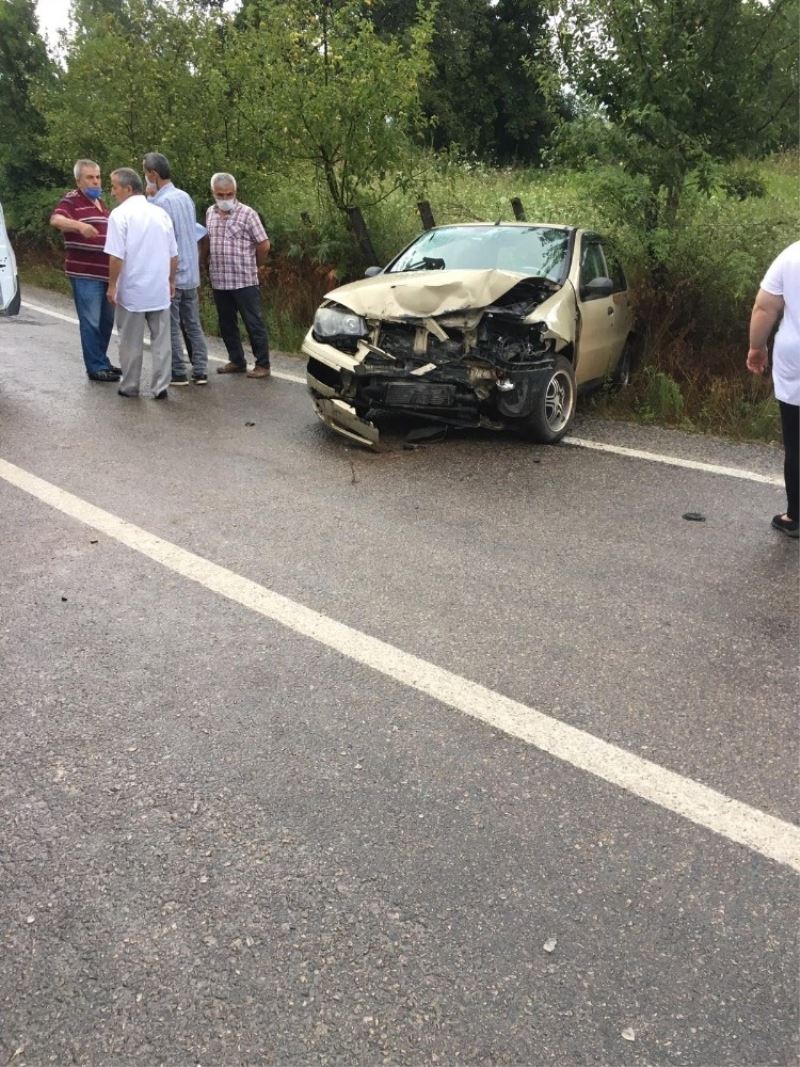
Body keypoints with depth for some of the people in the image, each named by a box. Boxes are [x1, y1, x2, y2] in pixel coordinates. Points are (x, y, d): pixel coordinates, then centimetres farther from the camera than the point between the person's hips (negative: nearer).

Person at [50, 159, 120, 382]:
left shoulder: (101, 203, 19)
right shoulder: (72, 200, -8)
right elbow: (56, 219, -27)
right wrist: (79, 225, -44)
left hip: (106, 272, 8)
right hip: (85, 274, -8)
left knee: (106, 320, 14)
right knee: (91, 322, -6)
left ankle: (102, 361, 26)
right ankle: (96, 368, -2)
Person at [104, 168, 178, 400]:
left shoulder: (120, 214, -11)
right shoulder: (160, 213, 6)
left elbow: (116, 256, -17)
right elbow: (173, 254, 10)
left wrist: (112, 286, -8)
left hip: (132, 290, -4)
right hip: (160, 290, 4)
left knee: (131, 342, 7)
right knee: (161, 339, 8)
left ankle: (130, 386, 15)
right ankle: (161, 386, 8)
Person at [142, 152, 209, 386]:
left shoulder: (162, 202, -17)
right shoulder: (185, 196, 8)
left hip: (171, 276, -7)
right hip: (191, 273, 8)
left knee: (172, 327, 2)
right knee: (193, 324, 11)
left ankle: (178, 373, 8)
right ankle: (200, 371, 13)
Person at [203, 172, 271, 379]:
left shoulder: (247, 214, -7)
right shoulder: (210, 213, 10)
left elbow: (264, 244, -5)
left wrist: (255, 266, 5)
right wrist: (207, 265, 14)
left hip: (244, 281, -6)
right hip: (219, 281, 6)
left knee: (254, 323, -2)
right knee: (226, 324, 12)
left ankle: (263, 365, 4)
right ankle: (236, 361, 25)